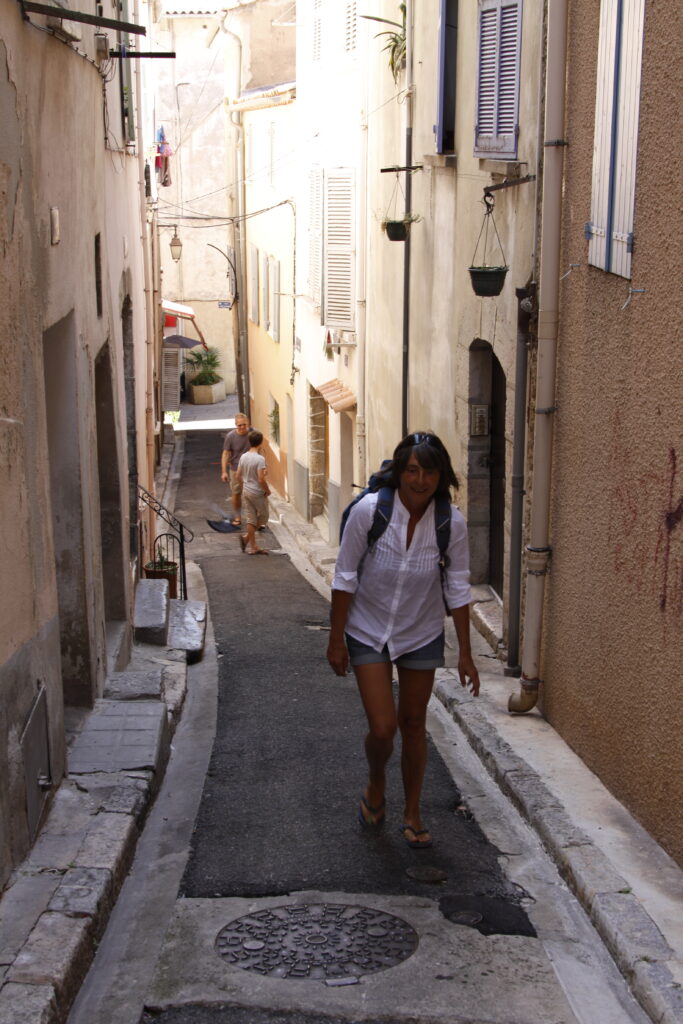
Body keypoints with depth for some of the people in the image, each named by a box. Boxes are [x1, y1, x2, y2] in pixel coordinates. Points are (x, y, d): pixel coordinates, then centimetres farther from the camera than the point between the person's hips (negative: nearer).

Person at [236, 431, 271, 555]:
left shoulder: (243, 457, 1)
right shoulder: (260, 459, -20)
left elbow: (238, 476, 7)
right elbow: (261, 479, -23)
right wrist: (268, 490, -7)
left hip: (246, 492, 7)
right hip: (257, 493, -7)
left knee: (251, 518, 11)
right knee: (263, 517, 12)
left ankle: (253, 547, 13)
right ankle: (246, 537, 4)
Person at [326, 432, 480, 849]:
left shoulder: (452, 523, -16)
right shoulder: (369, 510, -21)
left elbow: (457, 589, -5)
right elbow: (345, 577, -11)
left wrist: (465, 654, -3)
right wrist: (337, 639, -8)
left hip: (422, 635, 2)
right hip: (368, 632, -2)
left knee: (414, 725, 12)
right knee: (382, 728, -7)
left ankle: (413, 813, 32)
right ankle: (376, 784, 29)